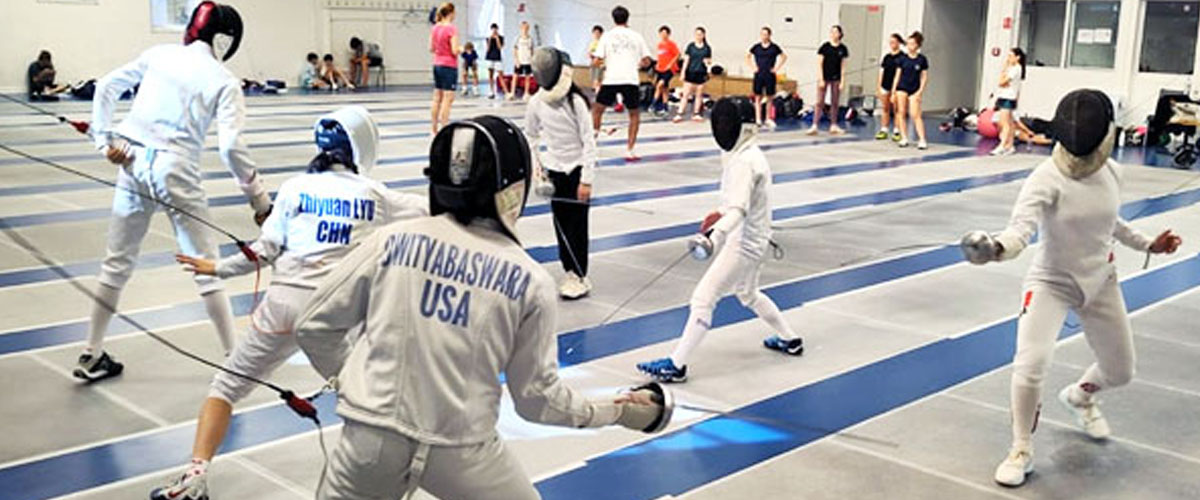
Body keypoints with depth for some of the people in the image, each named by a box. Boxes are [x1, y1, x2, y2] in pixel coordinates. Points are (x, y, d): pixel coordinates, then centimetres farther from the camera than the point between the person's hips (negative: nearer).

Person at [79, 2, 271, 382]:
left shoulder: (159, 54, 8)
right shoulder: (224, 80, -5)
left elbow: (107, 86, 8)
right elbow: (230, 146, -16)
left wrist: (104, 140, 9)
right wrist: (259, 198, -10)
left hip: (133, 164, 4)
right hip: (175, 171, -4)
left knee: (118, 261, 17)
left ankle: (92, 356, 24)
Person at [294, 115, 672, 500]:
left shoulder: (392, 240, -4)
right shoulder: (529, 280, -5)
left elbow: (314, 325, 3)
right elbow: (537, 395, 0)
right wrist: (615, 411, 15)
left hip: (372, 436, 1)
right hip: (459, 447, 0)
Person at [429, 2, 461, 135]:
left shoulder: (435, 28, 6)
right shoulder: (452, 29, -15)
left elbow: (431, 49, 10)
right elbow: (455, 51, -18)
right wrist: (461, 49, 2)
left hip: (437, 65, 8)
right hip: (449, 66, -7)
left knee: (437, 98, 13)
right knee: (448, 99, -4)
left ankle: (434, 130, 19)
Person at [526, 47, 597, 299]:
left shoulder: (576, 102, -19)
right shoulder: (537, 102, -6)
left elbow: (589, 142, -17)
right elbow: (530, 136, 10)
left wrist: (587, 179, -18)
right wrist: (534, 163, 0)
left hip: (577, 169, -4)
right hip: (554, 170, 5)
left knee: (577, 225, -2)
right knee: (561, 224, 8)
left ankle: (580, 278, 6)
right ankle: (570, 273, 19)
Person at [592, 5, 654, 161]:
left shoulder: (607, 36, 5)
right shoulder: (636, 36, 10)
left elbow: (597, 61, 0)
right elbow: (647, 61, 11)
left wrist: (603, 63, 23)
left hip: (611, 79, -1)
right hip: (631, 79, 1)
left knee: (597, 110, 17)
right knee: (634, 114, 15)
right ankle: (629, 150, 7)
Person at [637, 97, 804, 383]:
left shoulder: (744, 161, -23)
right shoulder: (750, 155, 7)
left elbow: (738, 209, -37)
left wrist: (714, 236, -52)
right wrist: (720, 213, 32)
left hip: (744, 243, -10)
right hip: (752, 239, 10)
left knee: (703, 299, -10)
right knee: (747, 295, 29)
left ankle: (676, 365, -8)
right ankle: (789, 339, 43)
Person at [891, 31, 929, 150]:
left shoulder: (922, 59, -1)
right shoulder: (903, 58, 3)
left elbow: (924, 77, 2)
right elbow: (897, 75, 6)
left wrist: (920, 91, -7)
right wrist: (893, 92, 3)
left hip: (915, 90, -2)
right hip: (902, 88, 2)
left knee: (915, 115, -10)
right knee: (901, 113, 0)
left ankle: (922, 140, -9)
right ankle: (904, 138, 8)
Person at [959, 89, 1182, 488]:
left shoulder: (1111, 172, -8)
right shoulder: (1046, 180, -26)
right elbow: (1021, 230, -44)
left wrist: (1147, 245, 14)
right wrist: (996, 248, -64)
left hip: (1100, 282, 5)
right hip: (1050, 283, -5)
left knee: (1119, 372, 16)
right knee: (1030, 365, -26)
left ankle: (1078, 396, 51)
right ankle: (1022, 451, -4)